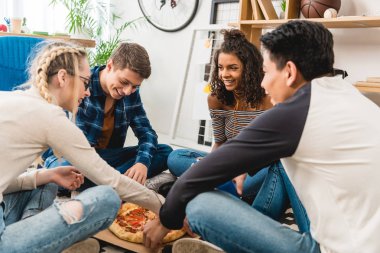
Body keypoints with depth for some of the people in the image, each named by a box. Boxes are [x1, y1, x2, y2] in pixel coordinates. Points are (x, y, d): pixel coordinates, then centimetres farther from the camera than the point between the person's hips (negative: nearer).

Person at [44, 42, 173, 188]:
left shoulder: (131, 93, 0)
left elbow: (146, 132, 0)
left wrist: (142, 162, -23)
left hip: (109, 157, 5)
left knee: (165, 152, -11)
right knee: (60, 169, -40)